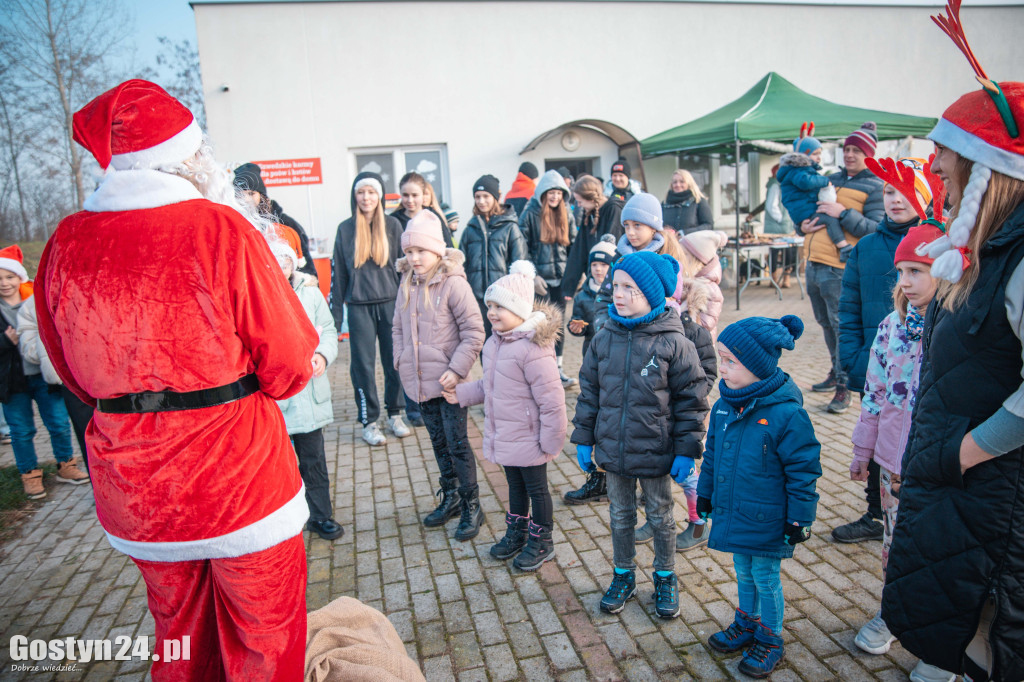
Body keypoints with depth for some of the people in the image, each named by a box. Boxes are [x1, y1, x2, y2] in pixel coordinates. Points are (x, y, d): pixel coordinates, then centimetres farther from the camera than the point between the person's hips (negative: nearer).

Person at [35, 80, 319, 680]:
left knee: (178, 631, 26)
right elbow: (289, 364, -15)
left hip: (133, 494, 6)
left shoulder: (64, 244, -1)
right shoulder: (220, 228, -17)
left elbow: (78, 377, 10)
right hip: (238, 478, -5)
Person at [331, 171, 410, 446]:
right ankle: (369, 422, 14)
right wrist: (335, 315, 5)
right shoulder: (346, 229, 6)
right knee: (363, 364, 3)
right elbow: (338, 272, 8)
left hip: (391, 303, 0)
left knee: (394, 361, 5)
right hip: (359, 307, 0)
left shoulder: (392, 225, 4)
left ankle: (395, 415, 21)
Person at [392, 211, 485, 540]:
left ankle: (471, 506, 16)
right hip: (420, 381, 6)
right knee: (438, 442, 18)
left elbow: (473, 332, -15)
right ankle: (450, 498, 34)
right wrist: (401, 361, 4)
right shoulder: (407, 285, 6)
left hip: (447, 381, -6)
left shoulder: (453, 283, -14)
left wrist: (456, 369, -18)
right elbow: (398, 328, 16)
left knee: (457, 443, 1)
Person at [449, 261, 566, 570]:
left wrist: (551, 440, -21)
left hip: (528, 439, -8)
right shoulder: (495, 342, 3)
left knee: (536, 488, 11)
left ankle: (541, 542, 30)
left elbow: (551, 398, -26)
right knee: (515, 485, 24)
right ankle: (517, 532, 43)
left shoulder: (532, 348, -27)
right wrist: (462, 393, 12)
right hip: (503, 436, 8)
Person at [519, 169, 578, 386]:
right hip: (541, 278, -4)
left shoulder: (567, 214, 9)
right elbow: (522, 249, -5)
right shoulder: (530, 214, -4)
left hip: (561, 278, 4)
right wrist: (533, 276, -11)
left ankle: (557, 369, 18)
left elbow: (573, 245, 12)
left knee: (558, 324, 9)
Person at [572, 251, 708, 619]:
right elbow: (589, 391, 6)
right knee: (620, 516, 19)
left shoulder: (673, 342, -14)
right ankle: (623, 576, 39)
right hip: (612, 450, 3)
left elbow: (691, 399, -8)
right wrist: (584, 438, 5)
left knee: (660, 517, 16)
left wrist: (687, 450, -9)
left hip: (656, 453, -3)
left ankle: (665, 579, 38)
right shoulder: (604, 339, -3)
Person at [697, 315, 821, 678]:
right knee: (743, 571, 23)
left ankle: (770, 640, 34)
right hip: (732, 513, 6)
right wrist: (705, 494, 15)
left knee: (765, 578, 12)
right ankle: (746, 624, 45)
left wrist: (799, 520, -12)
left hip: (766, 521, -6)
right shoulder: (724, 405, -4)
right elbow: (712, 453, 9)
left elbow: (803, 471, -16)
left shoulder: (787, 413, -24)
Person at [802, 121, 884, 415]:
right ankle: (836, 372, 34)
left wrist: (843, 213, -19)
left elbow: (877, 230, -10)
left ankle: (843, 386, 4)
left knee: (842, 325, -5)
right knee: (826, 323, 17)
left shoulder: (874, 187, 0)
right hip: (813, 263, 7)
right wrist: (803, 227, 4)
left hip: (839, 268, -7)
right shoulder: (831, 179, 19)